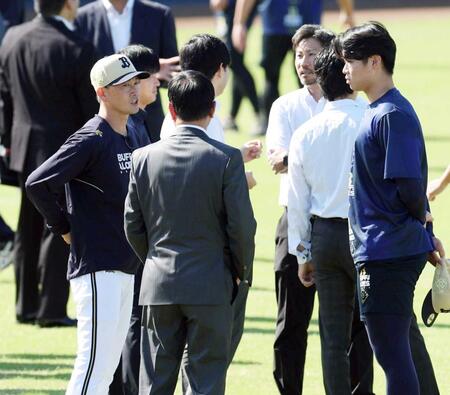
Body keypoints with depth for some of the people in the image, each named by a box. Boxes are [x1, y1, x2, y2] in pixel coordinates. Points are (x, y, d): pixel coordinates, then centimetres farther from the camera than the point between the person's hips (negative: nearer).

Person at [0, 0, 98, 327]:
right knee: (58, 232, 2)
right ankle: (52, 309, 3)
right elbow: (92, 112, -14)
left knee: (29, 231, 16)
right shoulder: (78, 51, -20)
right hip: (66, 152, -6)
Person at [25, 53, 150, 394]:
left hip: (127, 270, 9)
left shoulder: (137, 139, 12)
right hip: (96, 268, -9)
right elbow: (37, 183, -20)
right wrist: (64, 228, -11)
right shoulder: (90, 141, -14)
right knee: (93, 365, -11)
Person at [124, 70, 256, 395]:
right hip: (210, 284, -3)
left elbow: (133, 225, 5)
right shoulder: (226, 159, -9)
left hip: (158, 283, 3)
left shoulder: (144, 157, 1)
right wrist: (241, 271, 8)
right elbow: (241, 224, -9)